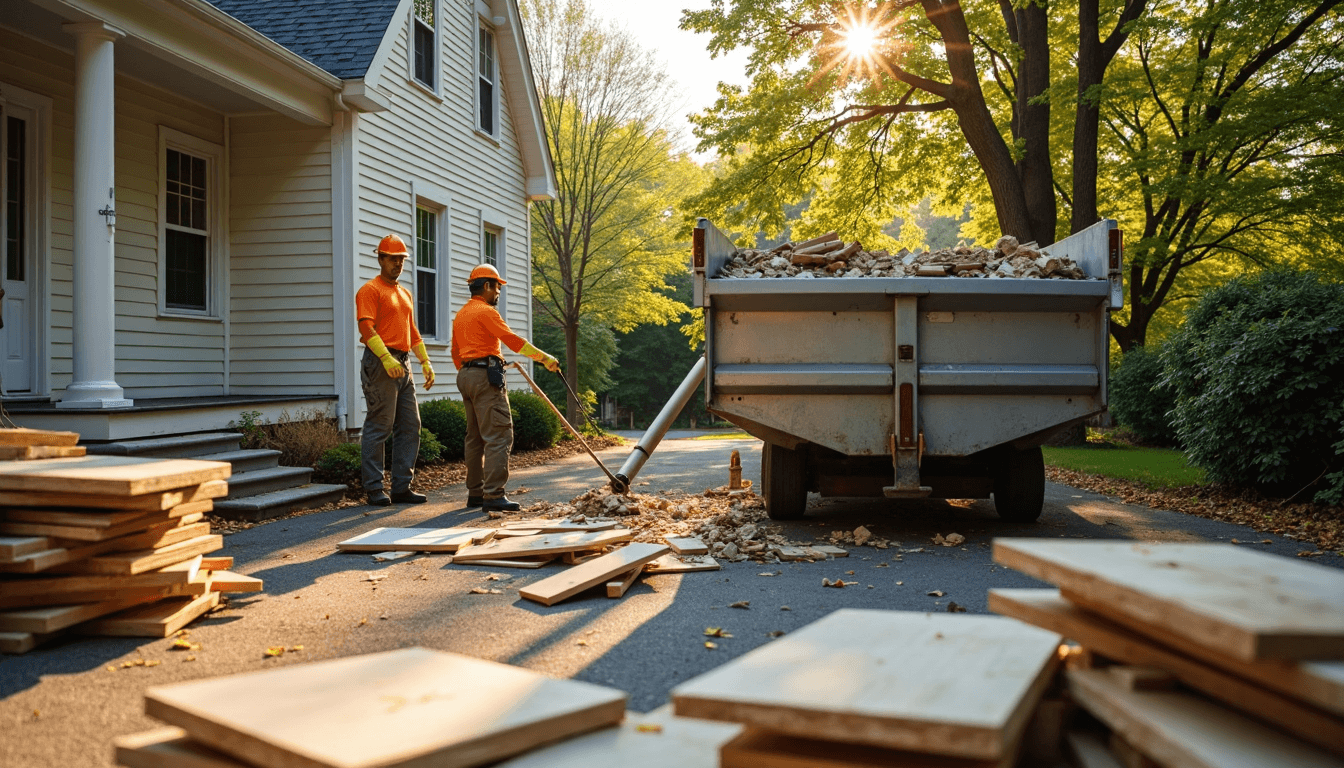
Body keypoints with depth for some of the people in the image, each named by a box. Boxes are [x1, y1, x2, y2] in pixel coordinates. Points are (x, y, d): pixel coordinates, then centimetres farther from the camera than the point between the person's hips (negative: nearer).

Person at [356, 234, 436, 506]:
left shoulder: (405, 293, 21)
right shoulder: (370, 290, -5)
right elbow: (367, 328, -16)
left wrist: (425, 363, 18)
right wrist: (386, 358, -27)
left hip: (402, 365, 9)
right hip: (380, 364, -9)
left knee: (410, 427, 7)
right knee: (379, 427, -6)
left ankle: (402, 487, 13)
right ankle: (374, 488, 0)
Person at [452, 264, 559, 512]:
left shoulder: (461, 315, 20)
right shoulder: (486, 311, -9)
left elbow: (456, 353, 23)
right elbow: (513, 340, -18)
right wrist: (544, 358, -16)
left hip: (466, 375, 10)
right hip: (486, 375, -10)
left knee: (475, 436, 12)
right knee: (499, 435, -12)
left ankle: (475, 493, 15)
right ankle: (494, 495, -17)